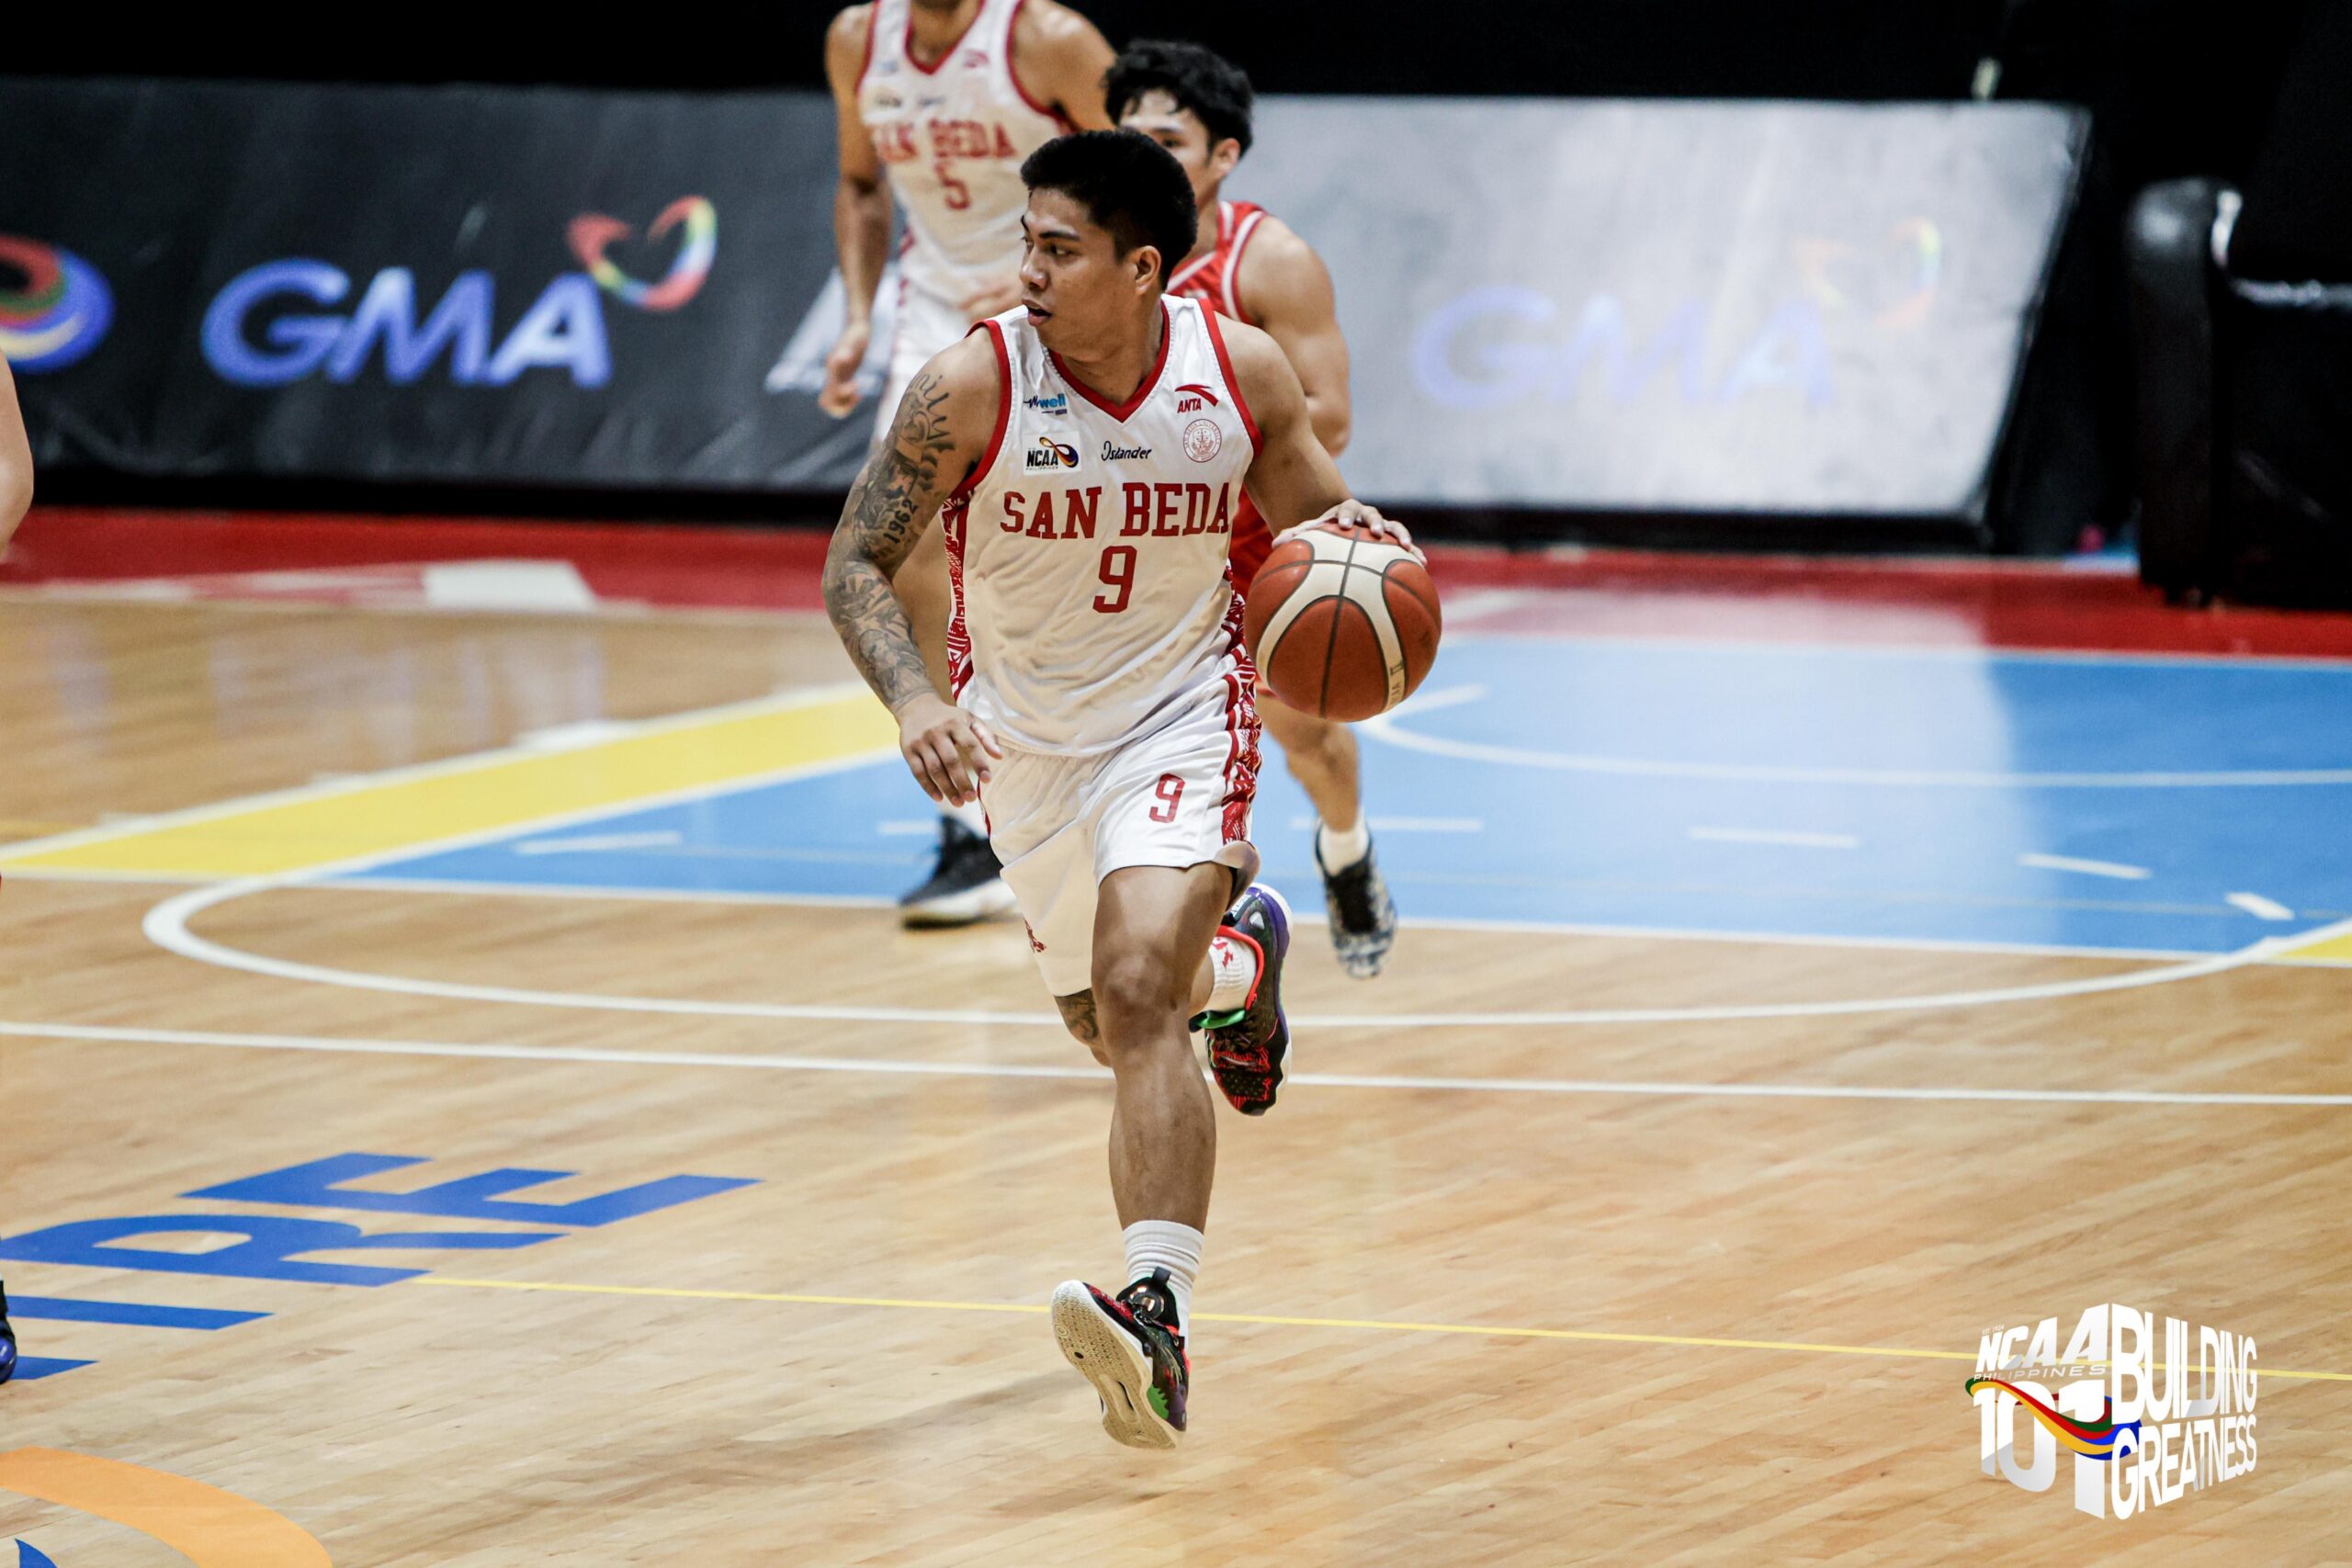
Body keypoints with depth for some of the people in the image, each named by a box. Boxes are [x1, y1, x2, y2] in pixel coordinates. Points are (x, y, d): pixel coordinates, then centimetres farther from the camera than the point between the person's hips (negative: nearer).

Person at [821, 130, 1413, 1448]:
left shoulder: (1243, 374, -15)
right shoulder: (973, 387, -20)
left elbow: (1310, 516, 4)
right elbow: (859, 564, -14)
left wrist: (1355, 542, -21)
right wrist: (914, 701, -32)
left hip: (1181, 716, -2)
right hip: (1024, 737, 2)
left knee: (1136, 998, -23)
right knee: (1113, 1024, 17)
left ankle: (1160, 1318, -31)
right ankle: (1235, 958, 54)